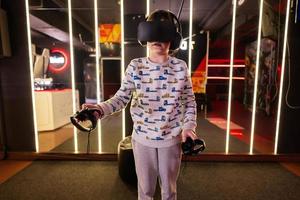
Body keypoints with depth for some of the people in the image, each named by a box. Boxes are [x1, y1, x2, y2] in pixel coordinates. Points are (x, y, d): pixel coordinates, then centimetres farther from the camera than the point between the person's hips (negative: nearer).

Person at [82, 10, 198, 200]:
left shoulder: (180, 67, -5)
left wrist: (189, 126, -11)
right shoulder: (135, 66, -6)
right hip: (142, 137, 0)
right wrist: (100, 109, -25)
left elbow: (190, 101, 2)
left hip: (172, 139, 1)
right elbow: (122, 97, -8)